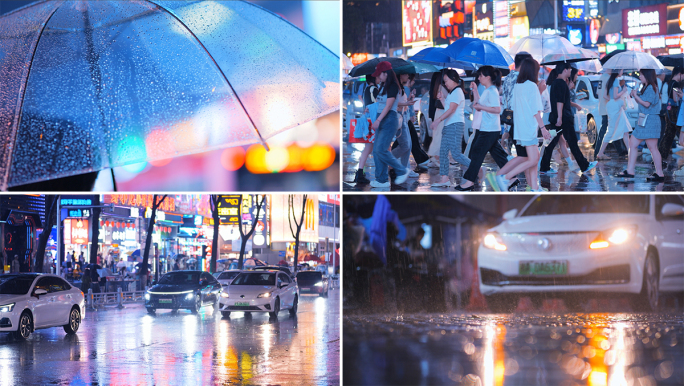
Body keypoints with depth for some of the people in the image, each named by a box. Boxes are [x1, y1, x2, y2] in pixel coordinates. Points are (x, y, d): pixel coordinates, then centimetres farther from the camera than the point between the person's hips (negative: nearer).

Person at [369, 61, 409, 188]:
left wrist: (378, 120, -25)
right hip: (382, 121, 10)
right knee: (376, 151, 3)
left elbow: (389, 105, -19)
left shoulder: (393, 86, -12)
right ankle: (382, 179, 6)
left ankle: (402, 171, -1)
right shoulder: (384, 87, 16)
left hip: (390, 119, -10)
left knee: (381, 150, -15)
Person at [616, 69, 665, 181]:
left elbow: (647, 104, -19)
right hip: (643, 121, 11)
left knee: (652, 147, -9)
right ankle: (630, 171, 11)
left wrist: (636, 96, -9)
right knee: (632, 144, 10)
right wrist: (635, 96, 6)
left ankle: (660, 174, -6)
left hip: (650, 120, -11)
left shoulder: (651, 88, -12)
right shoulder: (645, 88, 18)